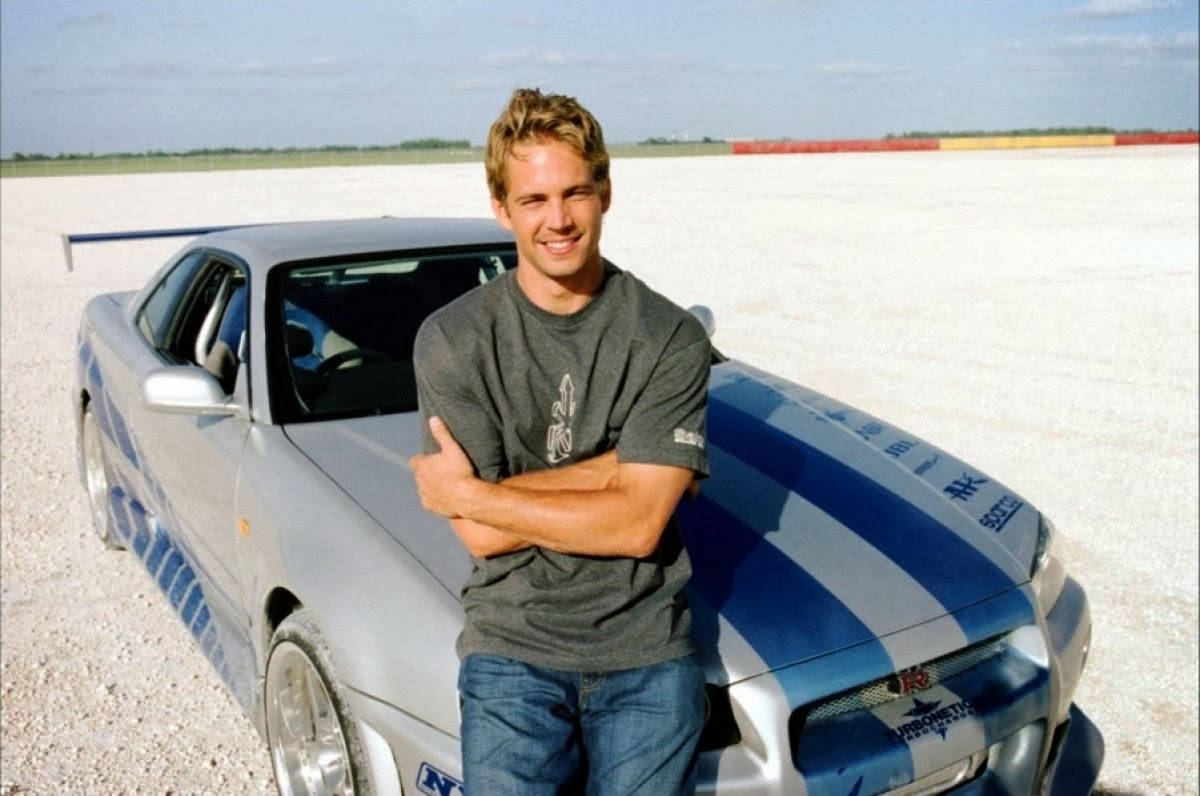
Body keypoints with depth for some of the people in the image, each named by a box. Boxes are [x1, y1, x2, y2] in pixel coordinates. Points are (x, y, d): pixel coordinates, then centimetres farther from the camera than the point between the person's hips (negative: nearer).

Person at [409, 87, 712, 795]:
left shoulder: (671, 338, -5)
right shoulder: (452, 340, -4)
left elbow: (639, 524, -13)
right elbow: (481, 537, -9)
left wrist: (470, 493, -10)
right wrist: (616, 470, -14)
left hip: (646, 655, 1)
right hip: (511, 650, 0)